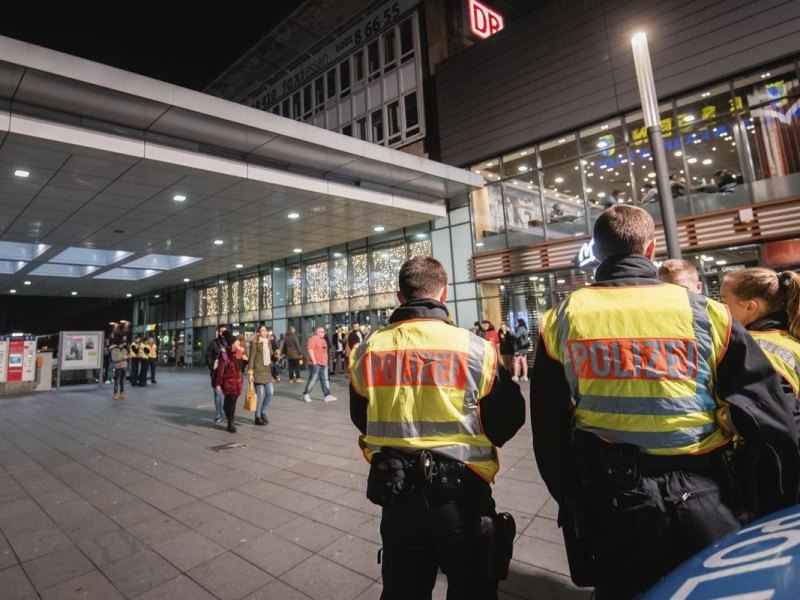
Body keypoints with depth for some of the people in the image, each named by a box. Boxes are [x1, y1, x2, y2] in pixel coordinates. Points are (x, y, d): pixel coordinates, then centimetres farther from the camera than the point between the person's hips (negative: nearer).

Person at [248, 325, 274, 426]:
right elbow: (251, 358, -11)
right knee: (260, 395, -3)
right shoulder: (255, 342, -7)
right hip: (258, 371, -6)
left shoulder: (269, 342, 12)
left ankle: (263, 412, 27)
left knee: (270, 393, 6)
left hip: (267, 370, 6)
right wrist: (250, 373, -14)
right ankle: (257, 417, 11)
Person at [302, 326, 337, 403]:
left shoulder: (323, 340, 19)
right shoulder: (313, 339, -9)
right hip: (315, 363, -9)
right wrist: (314, 361, -21)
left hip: (323, 363, 9)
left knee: (324, 380, 5)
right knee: (312, 379, -2)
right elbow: (309, 349, -19)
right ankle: (306, 394, 11)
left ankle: (327, 395, 6)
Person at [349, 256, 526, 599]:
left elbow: (361, 420, 6)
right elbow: (508, 419, -5)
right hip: (460, 491, -2)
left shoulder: (368, 351, -8)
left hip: (396, 492, 3)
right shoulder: (474, 349, -16)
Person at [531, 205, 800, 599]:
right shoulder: (705, 314, -7)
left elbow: (548, 429, -1)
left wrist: (571, 498, 12)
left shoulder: (561, 321, -6)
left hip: (607, 501, 1)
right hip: (699, 499, 0)